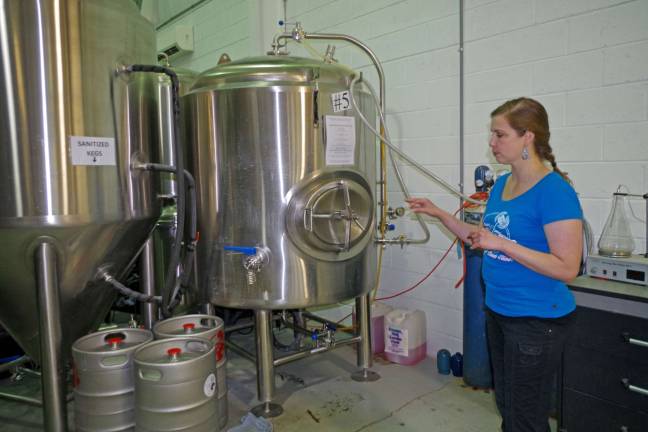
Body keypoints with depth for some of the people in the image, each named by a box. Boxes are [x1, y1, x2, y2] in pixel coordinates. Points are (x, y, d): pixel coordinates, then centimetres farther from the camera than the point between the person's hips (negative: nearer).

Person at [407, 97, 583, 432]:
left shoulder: (555, 191, -19)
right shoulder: (501, 184, 6)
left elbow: (567, 268, -21)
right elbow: (485, 241, 14)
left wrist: (502, 244, -26)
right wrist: (439, 214, 7)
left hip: (538, 320, -8)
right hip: (498, 311, 8)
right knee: (505, 405, 22)